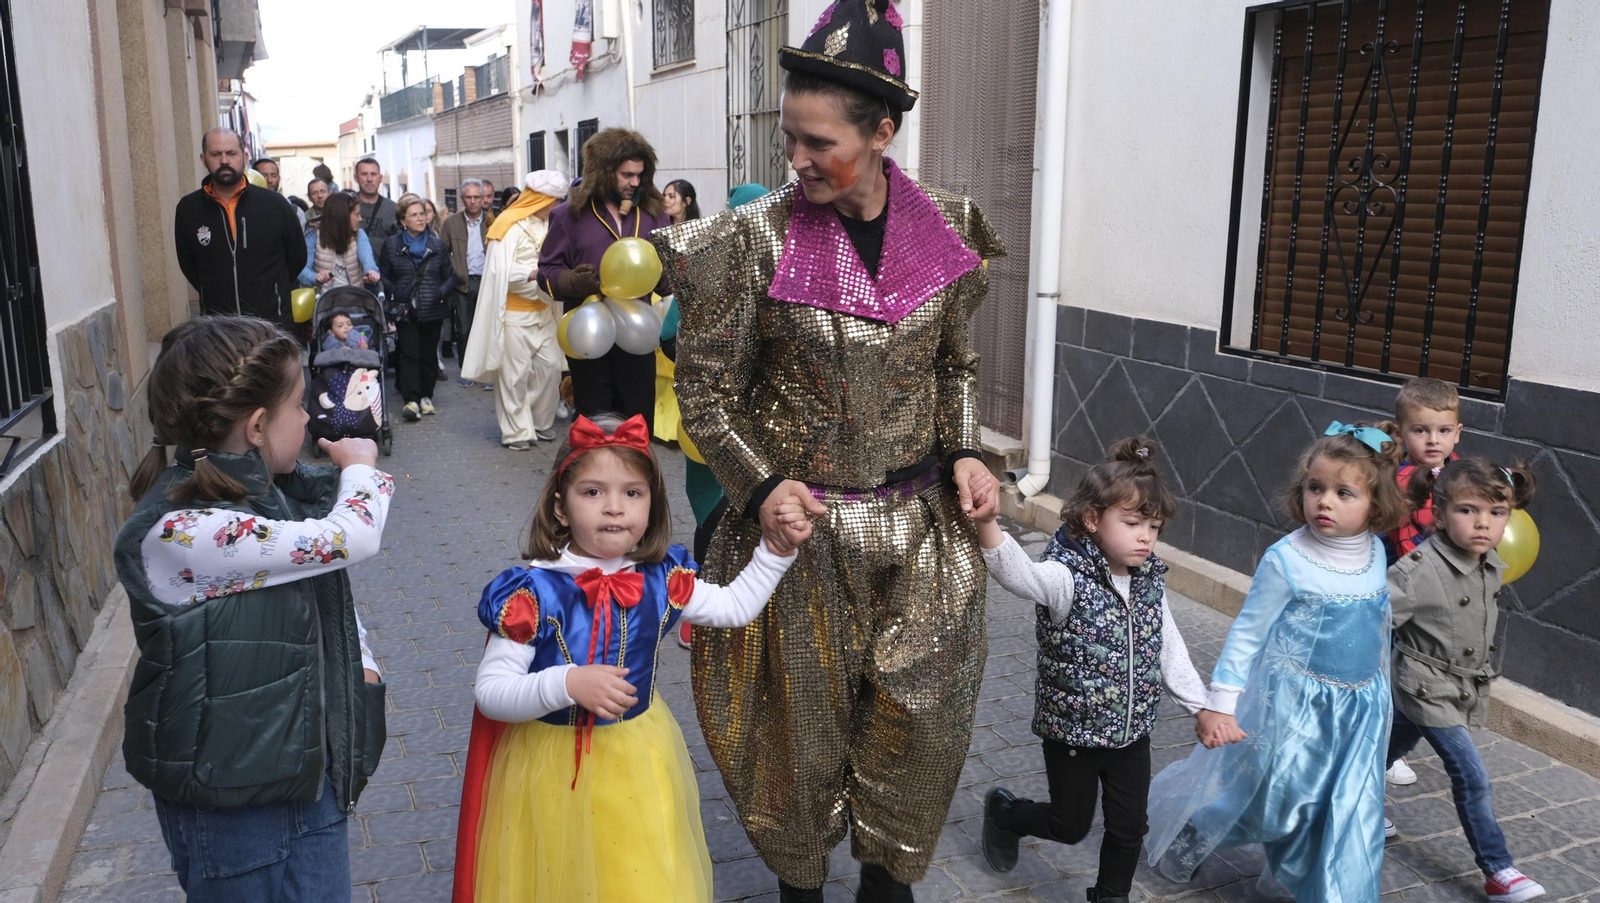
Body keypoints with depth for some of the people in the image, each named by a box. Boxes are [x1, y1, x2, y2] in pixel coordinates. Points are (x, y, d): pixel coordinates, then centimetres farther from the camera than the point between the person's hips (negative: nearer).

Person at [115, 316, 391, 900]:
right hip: (230, 800, -7)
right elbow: (350, 540, -30)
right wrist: (361, 465, -11)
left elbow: (330, 591, 18)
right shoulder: (180, 533, -25)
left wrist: (361, 662, 4)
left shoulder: (267, 493, 2)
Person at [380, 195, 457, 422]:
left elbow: (450, 276, 10)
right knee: (409, 354, -9)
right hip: (405, 310, -1)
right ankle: (411, 400, -12)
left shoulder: (437, 244, 7)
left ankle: (426, 396, 21)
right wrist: (395, 295, -10)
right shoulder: (392, 244, 4)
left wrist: (441, 293, -9)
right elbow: (384, 276, 6)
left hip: (432, 310, 2)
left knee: (429, 355, 8)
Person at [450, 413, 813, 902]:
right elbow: (489, 693, -20)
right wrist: (569, 683, -34)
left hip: (638, 766, 4)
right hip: (554, 767, -3)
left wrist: (777, 550, 0)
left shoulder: (661, 581, -6)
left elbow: (735, 606, 10)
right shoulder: (535, 592, -20)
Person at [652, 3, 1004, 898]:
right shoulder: (757, 237, -13)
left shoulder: (945, 229, -3)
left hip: (919, 523, 3)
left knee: (919, 714, 15)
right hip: (800, 523, -3)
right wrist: (761, 484, -17)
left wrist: (964, 452, -4)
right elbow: (705, 388, -5)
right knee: (805, 718, 13)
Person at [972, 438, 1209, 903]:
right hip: (1072, 729, -5)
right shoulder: (1069, 577, -25)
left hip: (1132, 730, 5)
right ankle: (1002, 811, 42)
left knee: (1129, 827, 14)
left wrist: (1202, 707, 9)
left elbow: (1170, 651, 8)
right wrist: (986, 520, -65)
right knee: (1071, 826, 14)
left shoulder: (1150, 582, -4)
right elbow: (1017, 571, -46)